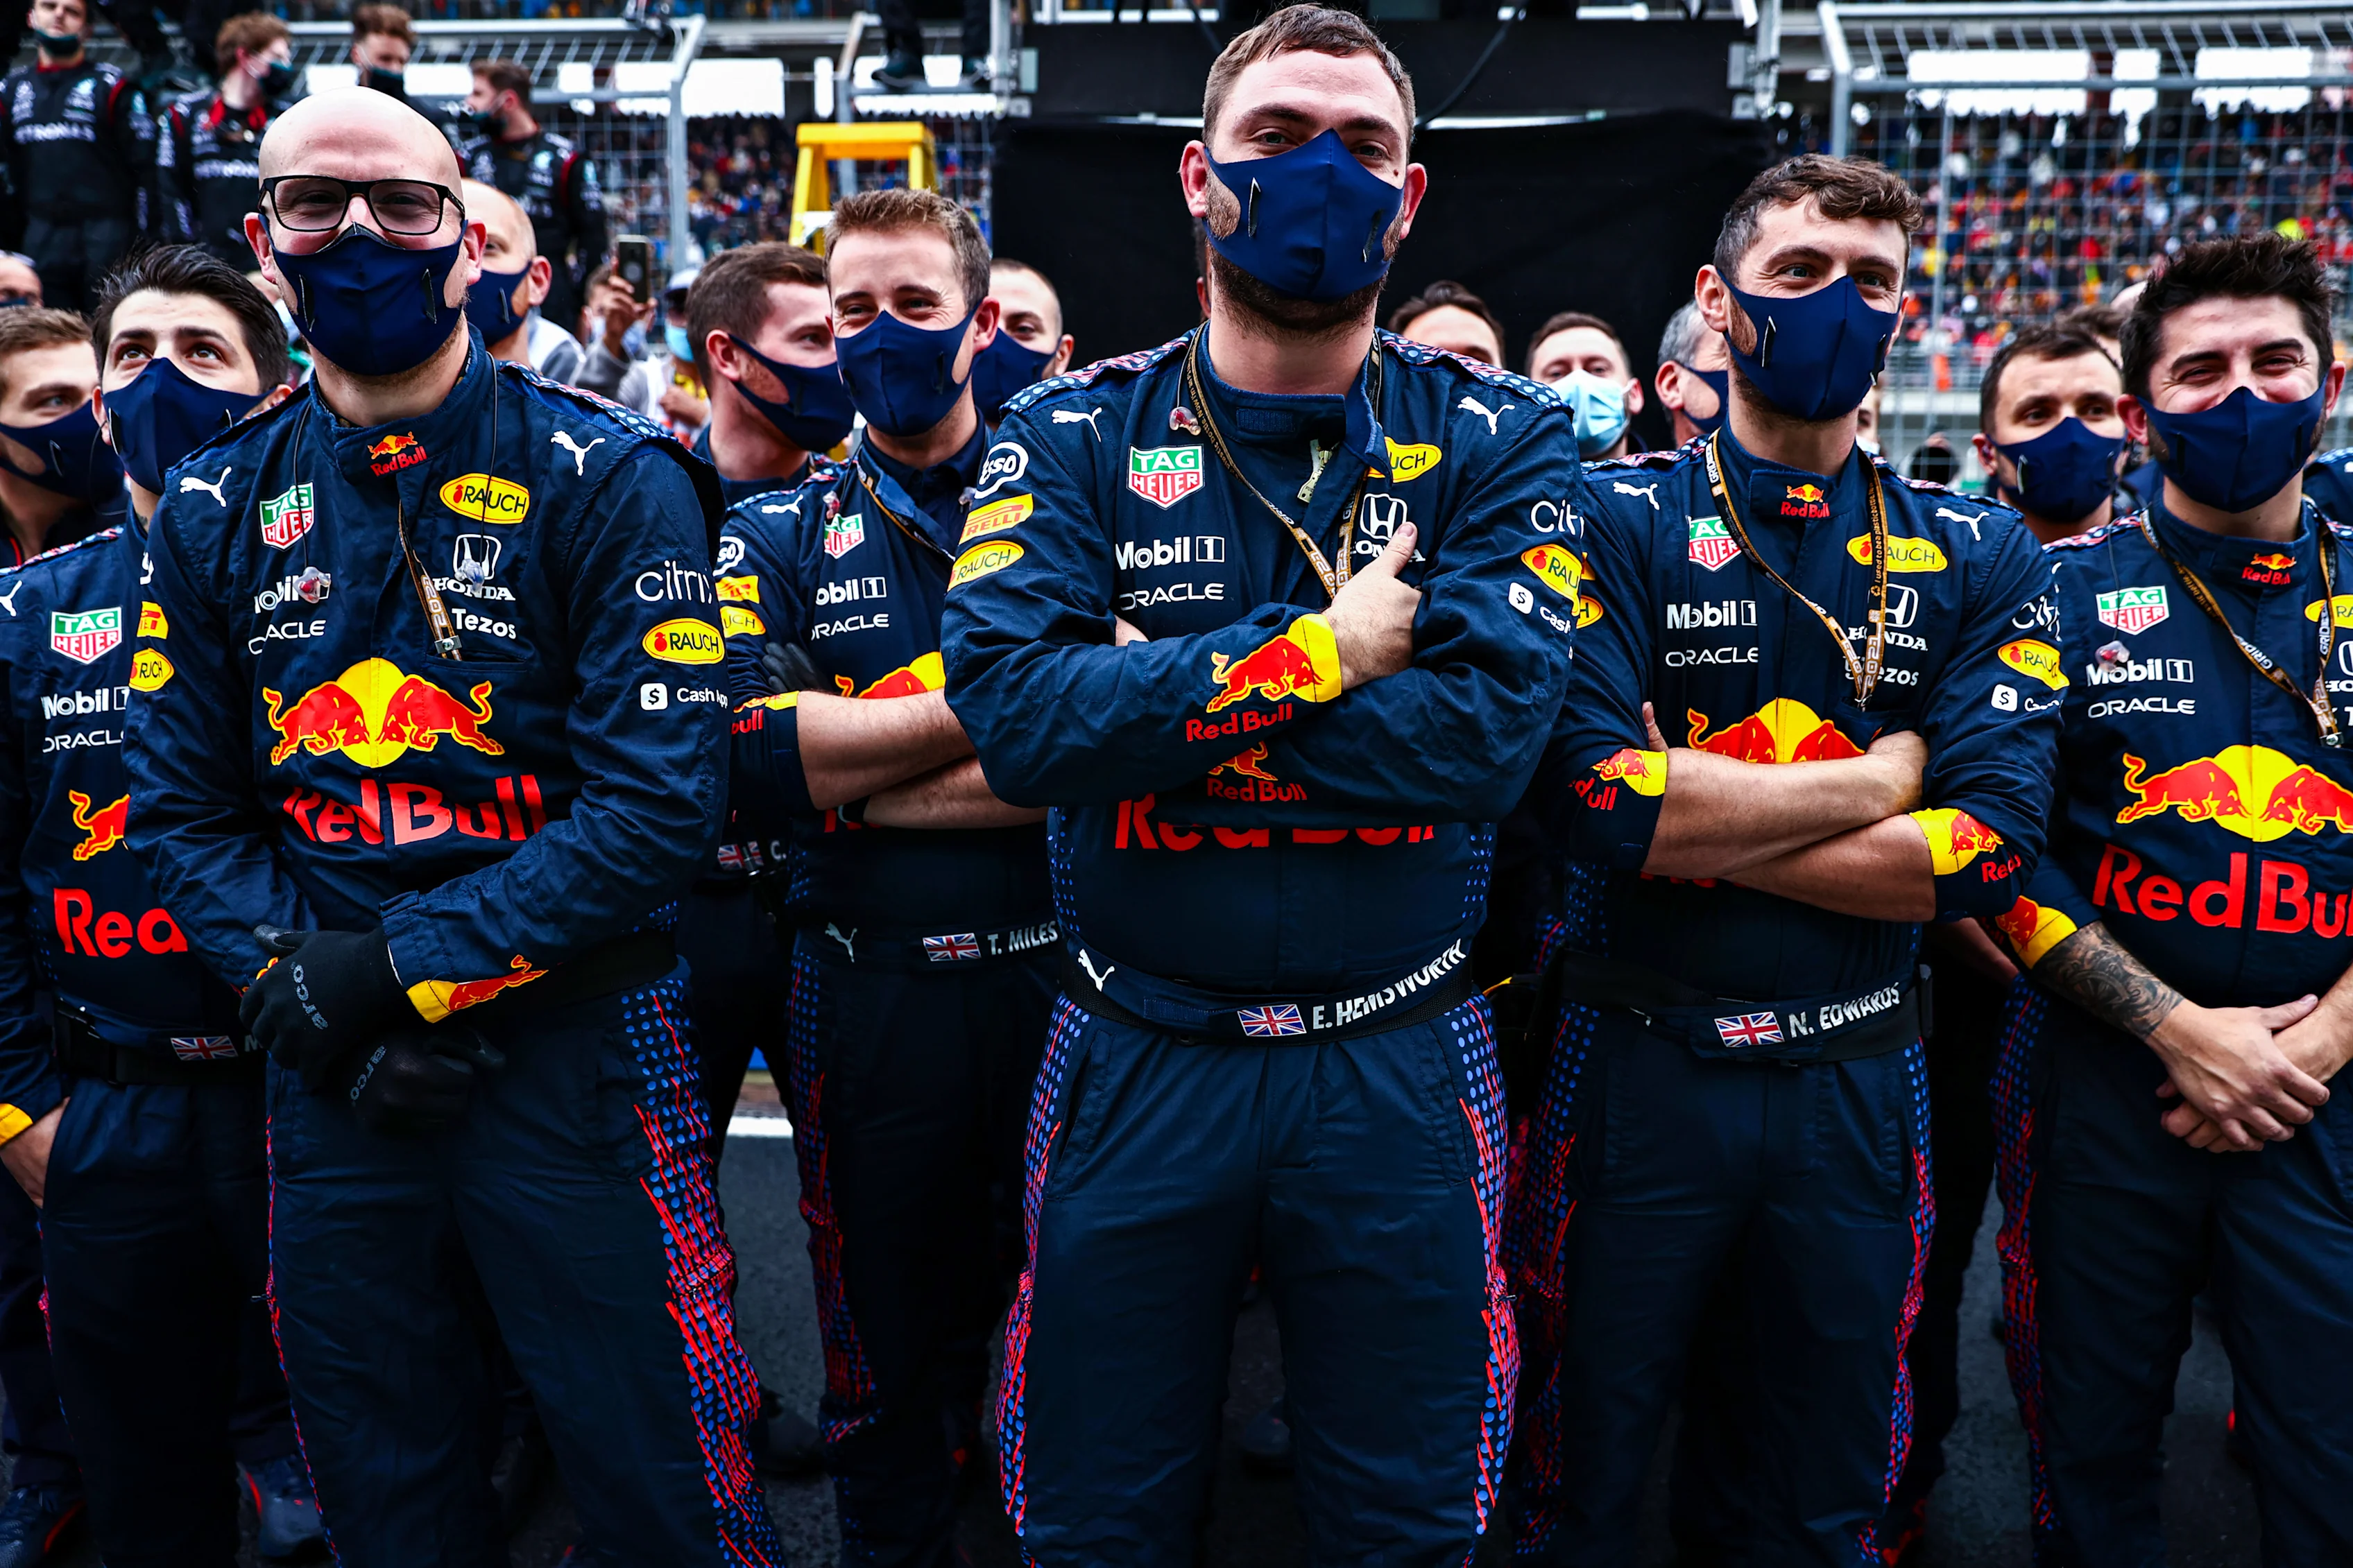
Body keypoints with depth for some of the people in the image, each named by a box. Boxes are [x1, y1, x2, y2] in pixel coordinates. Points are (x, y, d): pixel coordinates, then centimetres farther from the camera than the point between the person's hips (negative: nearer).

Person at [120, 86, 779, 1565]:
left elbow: (661, 799, -15)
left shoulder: (606, 480, -7)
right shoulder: (215, 509, 7)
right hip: (335, 1082, 4)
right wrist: (296, 988, -10)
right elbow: (186, 808, 7)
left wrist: (403, 969, -16)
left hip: (573, 1053, -4)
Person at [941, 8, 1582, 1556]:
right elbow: (1010, 704, -17)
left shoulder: (1499, 439, -2)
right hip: (1137, 1064, 1)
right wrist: (1311, 657, -19)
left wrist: (1157, 700, -17)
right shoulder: (1074, 436, -1)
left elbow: (1488, 727, -18)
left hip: (1399, 1069, 0)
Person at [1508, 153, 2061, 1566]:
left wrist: (1694, 824, -16)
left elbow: (1988, 851, -10)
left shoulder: (1980, 560, 3)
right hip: (1639, 1066, -2)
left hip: (1858, 1079, 3)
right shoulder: (1616, 521, -5)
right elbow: (1592, 796, -21)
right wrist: (1881, 779, -12)